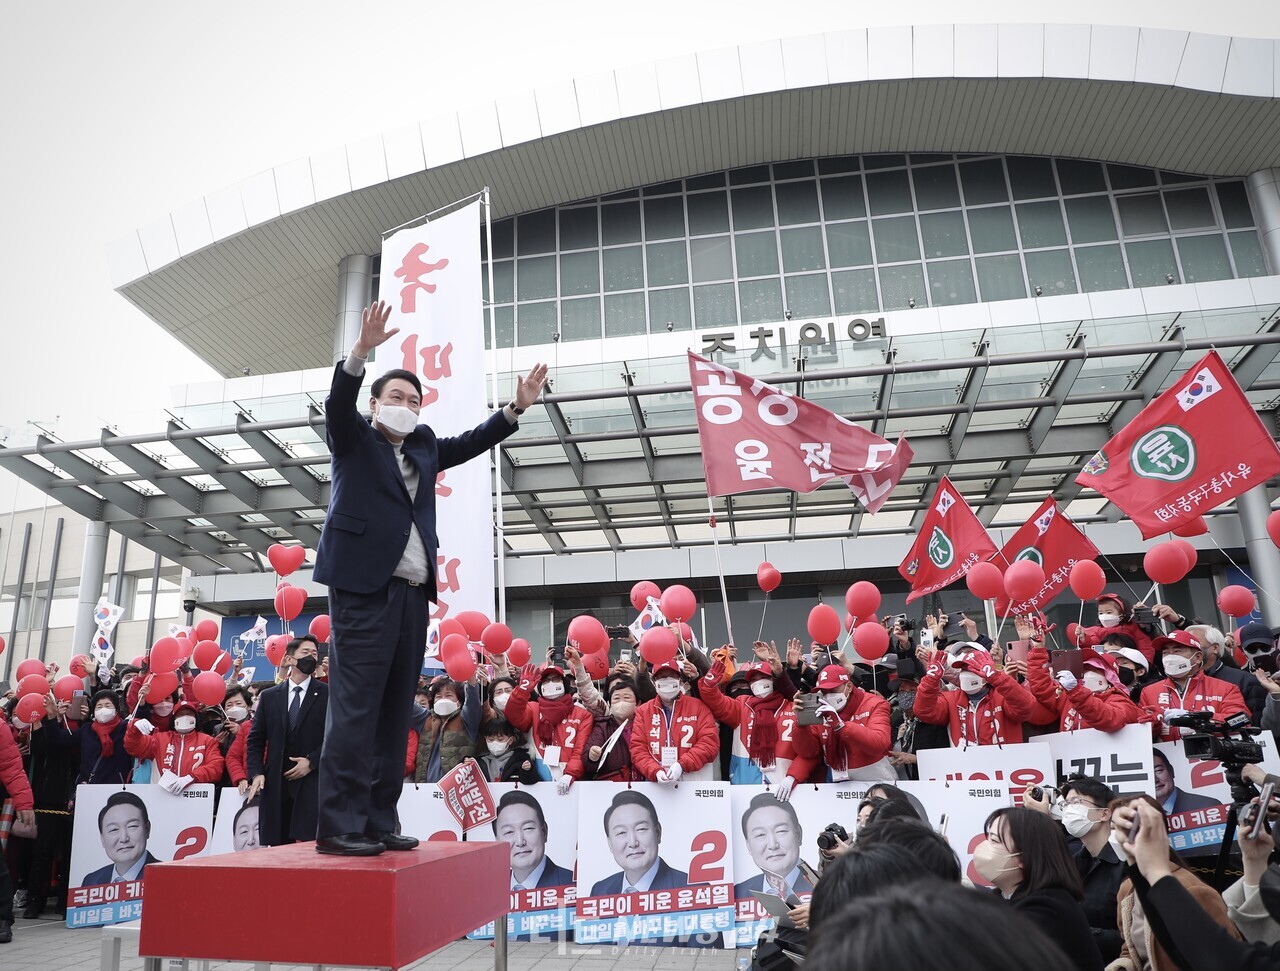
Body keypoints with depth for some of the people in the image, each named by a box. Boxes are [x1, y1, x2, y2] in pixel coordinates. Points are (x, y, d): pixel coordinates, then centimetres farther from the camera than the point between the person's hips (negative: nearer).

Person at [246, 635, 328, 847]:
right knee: (276, 845, 4)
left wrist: (312, 762, -10)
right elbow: (255, 739, 11)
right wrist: (256, 773, -1)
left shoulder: (327, 694, 4)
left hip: (312, 783, -3)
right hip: (275, 784, 3)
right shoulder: (269, 696, 13)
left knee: (308, 845, -13)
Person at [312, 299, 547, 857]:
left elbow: (470, 443, 27)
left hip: (412, 594, 6)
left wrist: (517, 408, 19)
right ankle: (340, 827, -4)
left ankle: (379, 823, 11)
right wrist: (361, 351, -25)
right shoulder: (353, 438, 8)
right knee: (356, 709, -9)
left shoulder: (424, 447, 22)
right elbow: (338, 402, -10)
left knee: (395, 713, 5)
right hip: (364, 588, -6)